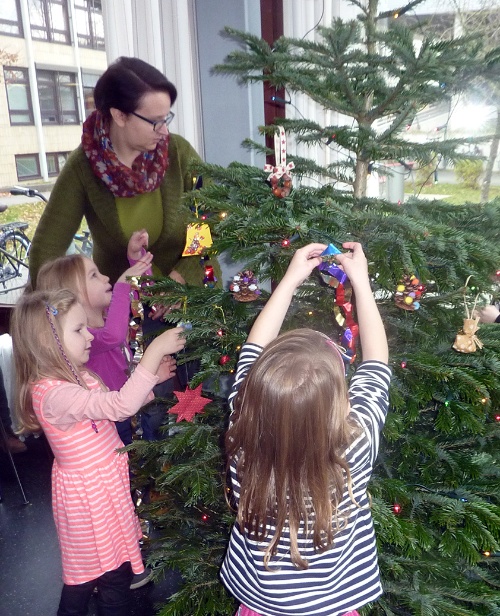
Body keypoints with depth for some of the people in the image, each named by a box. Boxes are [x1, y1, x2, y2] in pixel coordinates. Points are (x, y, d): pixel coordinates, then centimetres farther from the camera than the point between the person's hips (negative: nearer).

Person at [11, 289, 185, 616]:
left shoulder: (78, 377, 1)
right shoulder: (53, 394, -31)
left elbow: (112, 410, 8)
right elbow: (120, 405, -39)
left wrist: (150, 380, -6)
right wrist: (155, 349, -39)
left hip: (107, 484, 9)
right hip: (87, 494, -9)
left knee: (118, 567, 22)